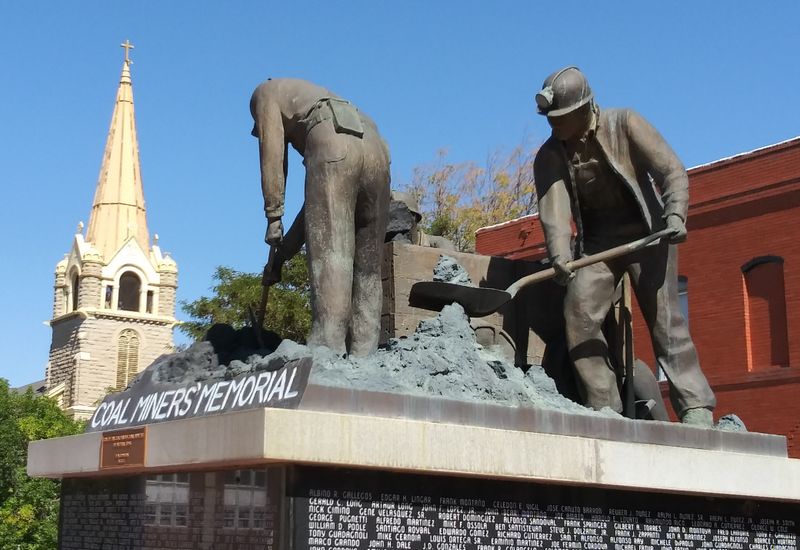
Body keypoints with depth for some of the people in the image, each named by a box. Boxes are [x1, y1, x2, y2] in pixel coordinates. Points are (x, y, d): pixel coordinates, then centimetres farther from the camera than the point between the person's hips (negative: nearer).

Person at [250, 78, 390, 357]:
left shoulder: (266, 91, 26)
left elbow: (272, 153, 8)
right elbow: (320, 193, 36)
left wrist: (273, 216, 6)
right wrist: (289, 246, 34)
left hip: (334, 146, -7)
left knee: (329, 252, -15)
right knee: (367, 264, 4)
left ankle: (328, 350, -26)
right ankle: (363, 354, -4)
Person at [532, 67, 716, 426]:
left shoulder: (624, 124, -9)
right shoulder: (549, 157, -3)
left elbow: (672, 170, -12)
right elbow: (553, 209, -17)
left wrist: (674, 215, -29)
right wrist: (559, 255, -34)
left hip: (647, 232, -3)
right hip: (597, 241, 4)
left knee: (663, 316, -11)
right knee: (579, 313, -11)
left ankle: (696, 408, -10)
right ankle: (604, 407, -5)